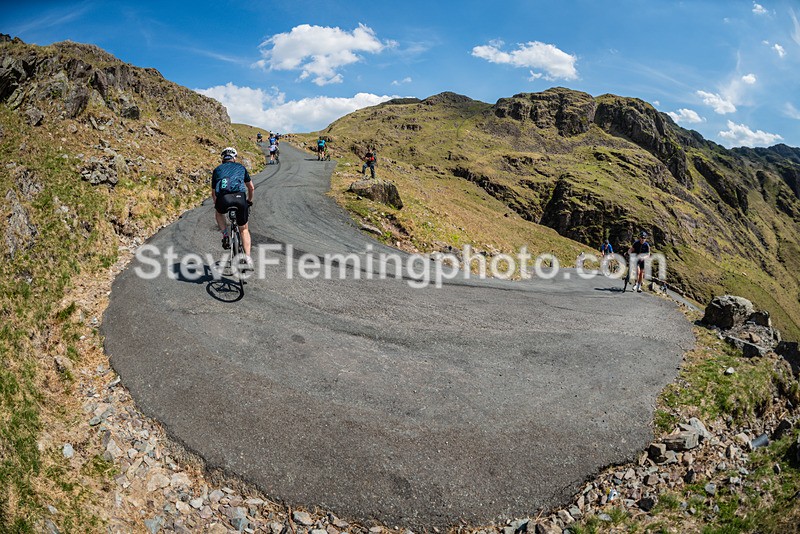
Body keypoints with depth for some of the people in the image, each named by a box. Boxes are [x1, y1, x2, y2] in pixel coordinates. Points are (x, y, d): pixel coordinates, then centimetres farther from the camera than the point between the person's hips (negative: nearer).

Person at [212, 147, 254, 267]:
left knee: (218, 212, 38)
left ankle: (225, 236, 18)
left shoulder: (217, 169, 28)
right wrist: (249, 201, 53)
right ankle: (247, 256, 7)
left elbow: (213, 193, 35)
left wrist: (217, 204, 53)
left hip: (223, 199, 0)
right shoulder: (241, 167, 29)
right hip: (240, 198, 0)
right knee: (244, 229, 20)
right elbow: (251, 188, 36)